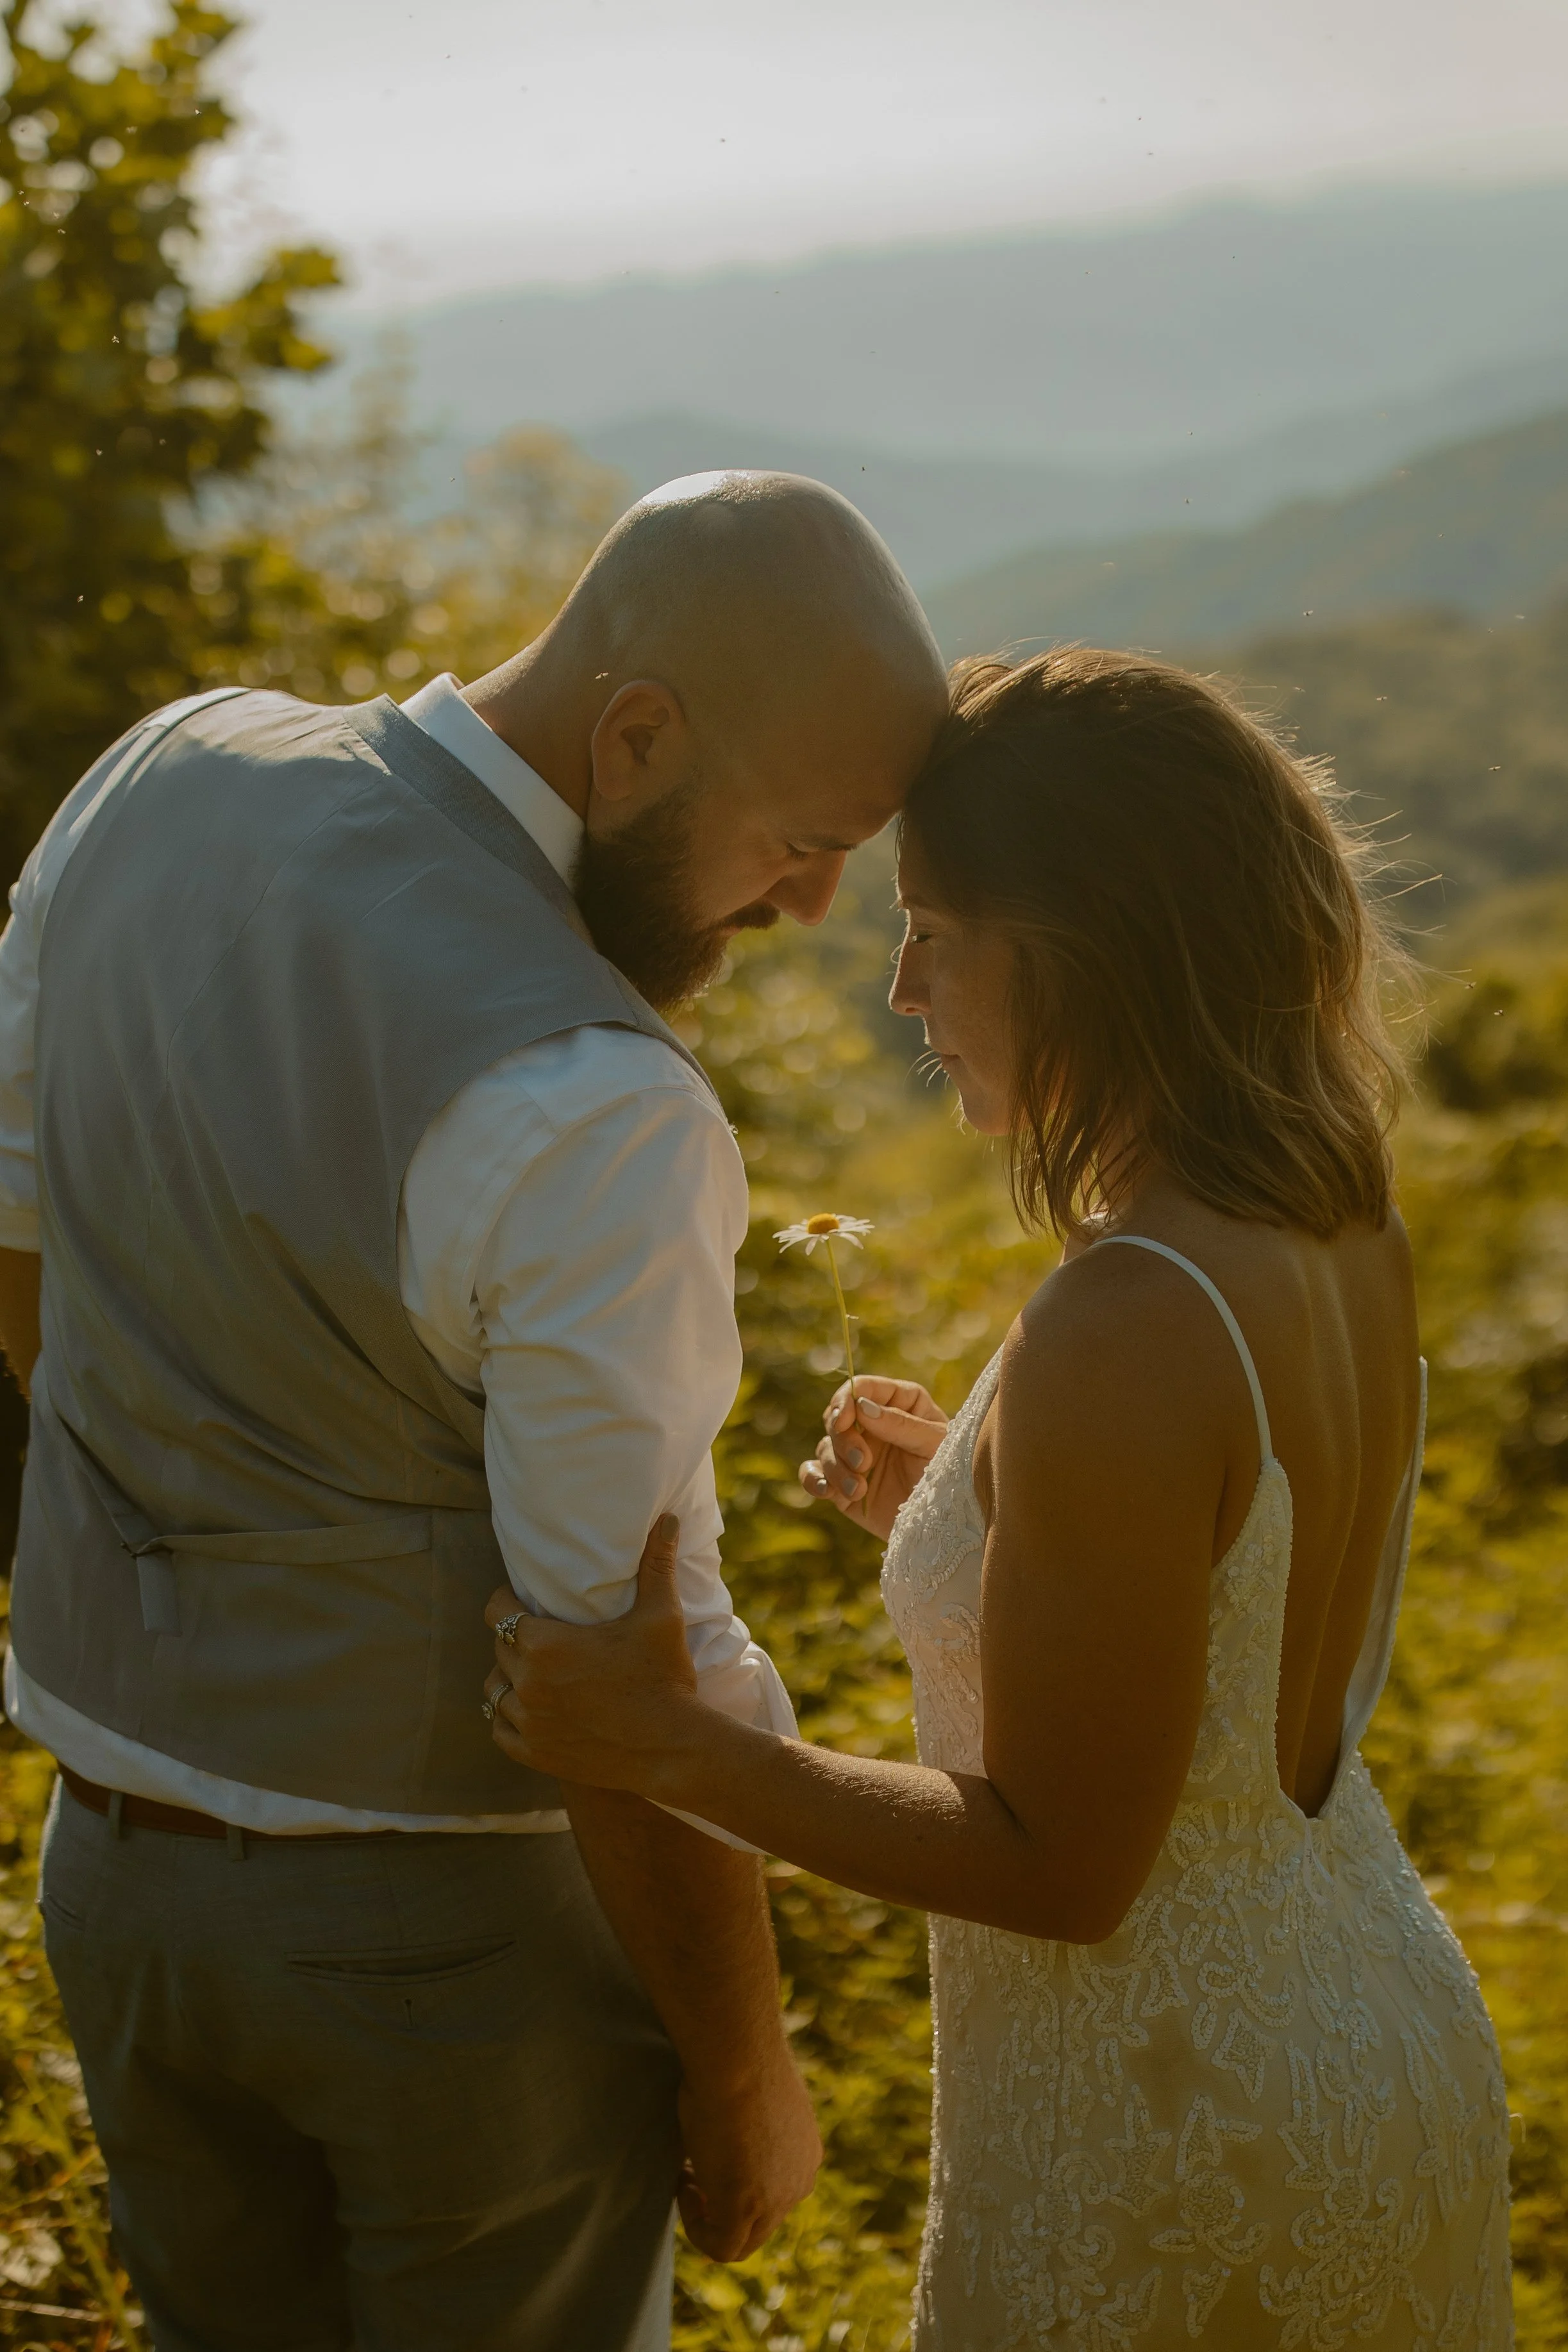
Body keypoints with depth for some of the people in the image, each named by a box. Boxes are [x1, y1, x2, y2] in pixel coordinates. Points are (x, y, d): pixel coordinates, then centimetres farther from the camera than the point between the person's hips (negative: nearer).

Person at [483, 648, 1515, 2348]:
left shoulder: (1125, 1339, -29)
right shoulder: (1344, 1234, -3)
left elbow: (1062, 1864, -22)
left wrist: (671, 1747, -20)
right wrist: (967, 1523, 6)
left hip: (1176, 2165, -8)